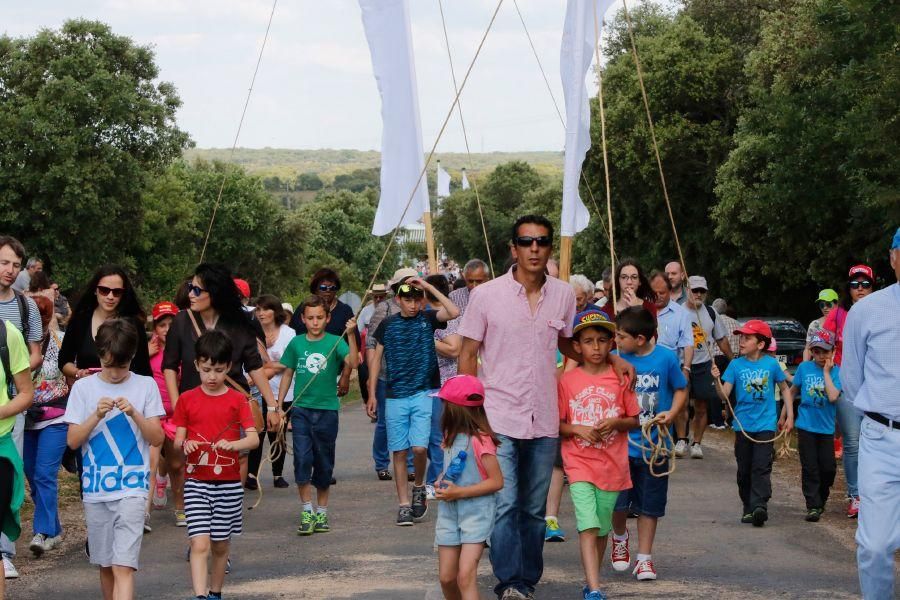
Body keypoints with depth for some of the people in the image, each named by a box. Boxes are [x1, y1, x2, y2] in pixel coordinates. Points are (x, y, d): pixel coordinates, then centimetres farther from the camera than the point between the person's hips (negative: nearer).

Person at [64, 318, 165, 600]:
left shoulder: (145, 386, 2)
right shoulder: (83, 387, 3)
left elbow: (158, 438, 0)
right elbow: (72, 440, 1)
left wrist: (134, 414, -16)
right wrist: (97, 415, -14)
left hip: (132, 486, -3)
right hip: (95, 488, 3)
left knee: (123, 566, -13)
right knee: (105, 564, 14)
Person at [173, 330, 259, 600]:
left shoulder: (237, 400, 1)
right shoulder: (187, 399, 3)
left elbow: (253, 438, -8)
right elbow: (178, 439, 4)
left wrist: (231, 444, -28)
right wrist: (185, 444, -19)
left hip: (228, 483, 1)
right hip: (197, 482, -1)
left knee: (220, 545, 11)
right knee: (199, 544, -13)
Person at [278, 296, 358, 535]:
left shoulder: (335, 342, -2)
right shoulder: (296, 343, 4)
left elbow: (353, 363, -18)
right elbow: (287, 374, 13)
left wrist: (351, 335, -28)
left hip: (327, 410, -1)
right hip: (301, 409, 1)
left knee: (324, 463, 8)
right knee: (302, 459, -9)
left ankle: (321, 513, 20)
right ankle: (307, 512, -1)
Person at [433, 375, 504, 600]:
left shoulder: (480, 440, -15)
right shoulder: (451, 436, 10)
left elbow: (497, 481, -16)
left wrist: (459, 492, -18)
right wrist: (441, 483, 4)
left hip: (476, 512, -8)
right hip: (449, 512, 8)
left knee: (466, 576, -18)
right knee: (447, 578, 9)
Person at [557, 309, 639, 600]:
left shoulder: (620, 378, 1)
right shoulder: (567, 381, 0)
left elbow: (634, 420, 7)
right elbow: (556, 424, 5)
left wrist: (615, 423, -12)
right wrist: (577, 429, -14)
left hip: (612, 464, 2)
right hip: (579, 463, -2)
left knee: (601, 528, 12)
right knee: (588, 527, -14)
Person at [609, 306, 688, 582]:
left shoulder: (666, 358, -6)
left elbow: (681, 390, 5)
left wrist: (672, 414, -12)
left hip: (654, 445, 0)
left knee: (649, 505, 9)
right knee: (618, 502, -2)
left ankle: (644, 558, 22)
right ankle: (620, 537, 31)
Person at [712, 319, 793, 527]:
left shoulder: (771, 364, -2)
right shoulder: (736, 365, 1)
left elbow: (785, 389, 12)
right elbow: (724, 395, -4)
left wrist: (789, 416, 8)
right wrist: (717, 380, -22)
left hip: (765, 425, -3)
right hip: (742, 425, 3)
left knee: (761, 467, -13)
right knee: (744, 470, 8)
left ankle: (760, 506, -21)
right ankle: (748, 508, 18)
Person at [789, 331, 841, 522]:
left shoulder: (837, 371, -5)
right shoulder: (804, 368, 0)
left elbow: (833, 396, -20)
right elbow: (792, 391, 12)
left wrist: (826, 372, -15)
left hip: (826, 427, 0)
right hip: (806, 426, 0)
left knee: (828, 467, 4)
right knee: (810, 467, 0)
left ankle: (821, 499, 27)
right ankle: (813, 506, 5)